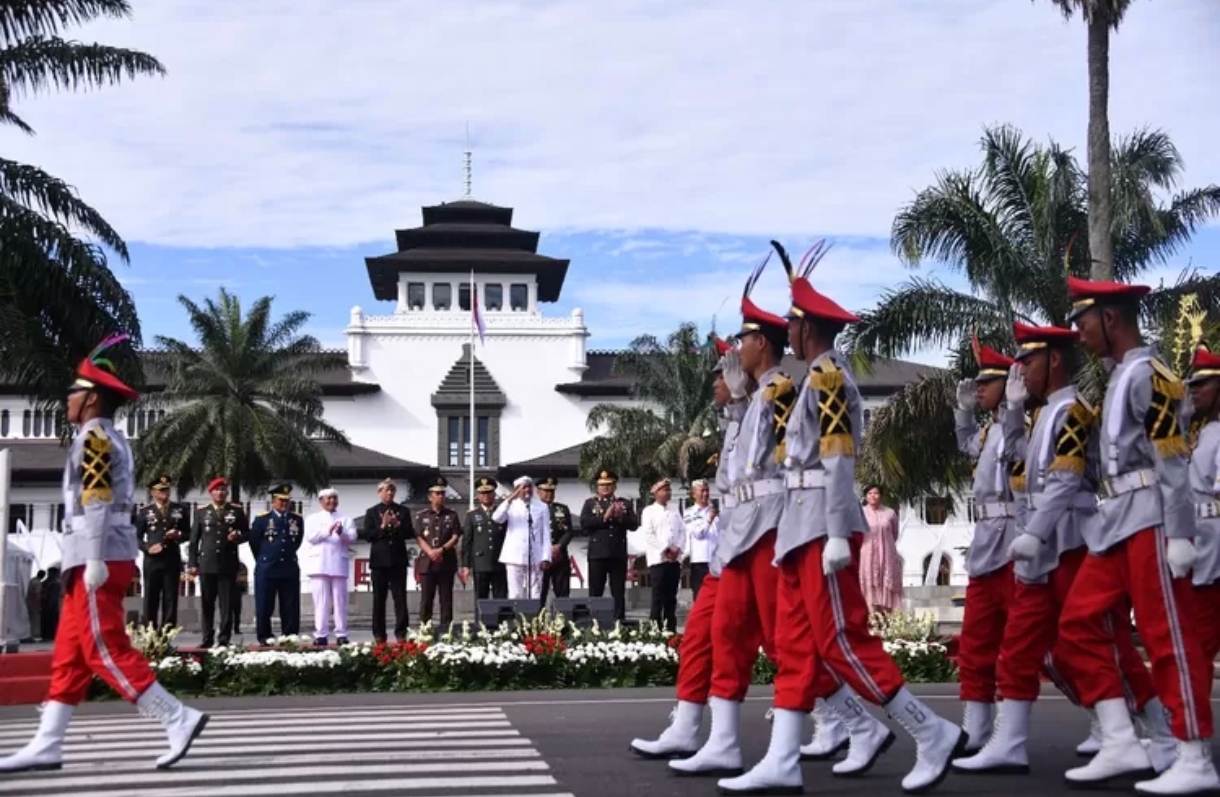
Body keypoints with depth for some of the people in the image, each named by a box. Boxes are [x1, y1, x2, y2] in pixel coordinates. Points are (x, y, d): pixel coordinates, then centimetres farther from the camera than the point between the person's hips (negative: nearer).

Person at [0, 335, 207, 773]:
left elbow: (96, 501, -18)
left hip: (98, 558, -10)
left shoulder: (94, 436, -10)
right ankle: (46, 746, 12)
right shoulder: (112, 439, 20)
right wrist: (94, 560, 21)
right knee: (69, 653, 9)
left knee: (105, 650, -9)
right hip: (105, 557, 10)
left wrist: (94, 560, -22)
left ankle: (179, 719, -10)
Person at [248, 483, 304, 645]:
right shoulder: (262, 519, -1)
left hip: (290, 569, 2)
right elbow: (254, 542, 7)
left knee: (291, 607, 3)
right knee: (264, 607, 1)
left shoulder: (297, 520, 7)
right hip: (266, 570, -2)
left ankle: (290, 637, 10)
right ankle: (264, 637, 9)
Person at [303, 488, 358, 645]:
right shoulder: (313, 518, 13)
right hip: (319, 565, -1)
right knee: (321, 601, -3)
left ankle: (341, 635, 0)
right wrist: (328, 530, -20)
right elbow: (310, 536, -5)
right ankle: (321, 635, -3)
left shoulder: (345, 519, 16)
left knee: (340, 601, -1)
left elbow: (352, 537, 1)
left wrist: (341, 533, -21)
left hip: (338, 564, 1)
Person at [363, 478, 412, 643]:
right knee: (379, 600, 3)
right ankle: (379, 635, 7)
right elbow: (368, 535, -1)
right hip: (379, 560, 0)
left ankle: (401, 633, -3)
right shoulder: (372, 512, 8)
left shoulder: (403, 511, 11)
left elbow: (410, 533, 5)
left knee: (400, 599, -4)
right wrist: (382, 526, -13)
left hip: (398, 560, 0)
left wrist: (398, 525, -11)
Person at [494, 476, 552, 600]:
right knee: (515, 594, -2)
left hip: (535, 558, 1)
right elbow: (496, 518, -13)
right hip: (515, 557, -1)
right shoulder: (510, 506, 7)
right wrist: (509, 500, -21)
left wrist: (546, 557, -2)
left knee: (535, 596, 0)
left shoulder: (542, 507, 10)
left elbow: (546, 534, 7)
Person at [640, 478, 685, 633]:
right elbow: (649, 535, -7)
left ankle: (671, 628, 7)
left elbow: (682, 532, 12)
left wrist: (678, 549, -5)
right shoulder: (649, 511, 2)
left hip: (675, 559, 5)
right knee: (658, 597, -7)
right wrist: (666, 550, -12)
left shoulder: (675, 511, 18)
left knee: (671, 597, 5)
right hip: (658, 559, -5)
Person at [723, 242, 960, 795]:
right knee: (795, 645, 7)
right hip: (801, 523, 10)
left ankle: (934, 736, 1)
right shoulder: (815, 378, 18)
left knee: (842, 641, -8)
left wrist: (837, 535, -23)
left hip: (822, 524, -10)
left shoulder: (828, 375, -11)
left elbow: (839, 460, -19)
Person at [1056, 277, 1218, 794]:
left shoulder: (1148, 374, -12)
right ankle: (1120, 741, 11)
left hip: (1151, 520, -10)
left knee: (1169, 638, -5)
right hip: (1119, 519, 10)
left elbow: (1173, 462, -17)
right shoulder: (1121, 376, 17)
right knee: (1077, 622, 8)